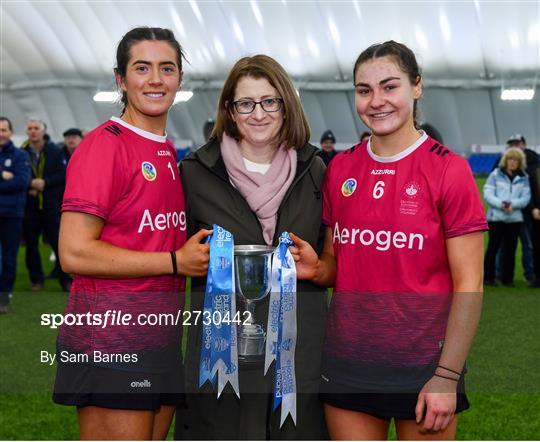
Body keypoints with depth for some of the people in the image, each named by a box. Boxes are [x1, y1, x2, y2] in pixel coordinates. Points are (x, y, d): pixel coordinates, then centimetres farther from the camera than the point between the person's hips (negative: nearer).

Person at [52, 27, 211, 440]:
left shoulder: (169, 152, 13)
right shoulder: (104, 145, -12)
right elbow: (74, 253, -19)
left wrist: (202, 254, 6)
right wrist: (176, 262, -15)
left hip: (162, 340, 8)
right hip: (112, 345, -8)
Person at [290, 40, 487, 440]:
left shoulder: (448, 169, -8)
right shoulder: (341, 168, 5)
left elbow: (469, 283, -9)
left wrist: (447, 377, -13)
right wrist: (316, 268, -7)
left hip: (423, 363, -4)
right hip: (348, 361, 4)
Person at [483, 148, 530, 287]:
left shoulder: (523, 178, 8)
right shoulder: (496, 175, 2)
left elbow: (526, 198, 1)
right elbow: (488, 194, -4)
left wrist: (513, 204, -17)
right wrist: (501, 204, -18)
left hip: (515, 219, 2)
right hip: (496, 217, -2)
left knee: (510, 249, 4)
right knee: (493, 247, 1)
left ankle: (508, 278, 13)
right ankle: (488, 277, 9)